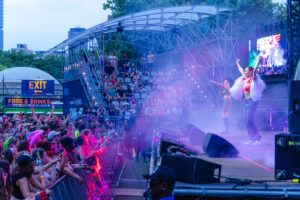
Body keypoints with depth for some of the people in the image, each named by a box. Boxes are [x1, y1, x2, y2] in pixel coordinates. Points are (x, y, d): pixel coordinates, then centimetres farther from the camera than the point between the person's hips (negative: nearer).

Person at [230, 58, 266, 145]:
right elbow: (241, 70, 27)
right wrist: (238, 64, 38)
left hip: (253, 101, -8)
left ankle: (258, 138, -6)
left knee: (250, 121, -12)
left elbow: (255, 69, -18)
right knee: (248, 121, 7)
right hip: (247, 101, 8)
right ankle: (252, 138, 10)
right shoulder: (245, 79, 12)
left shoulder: (253, 79, -7)